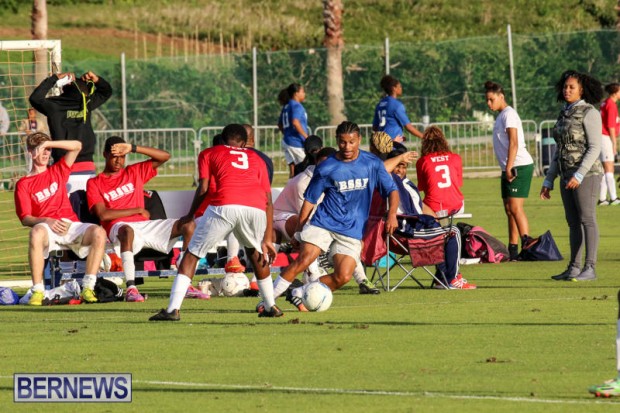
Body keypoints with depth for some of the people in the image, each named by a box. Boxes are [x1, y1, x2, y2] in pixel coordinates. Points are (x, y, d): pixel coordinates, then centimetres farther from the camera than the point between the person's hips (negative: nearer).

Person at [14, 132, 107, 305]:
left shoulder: (58, 171, 22)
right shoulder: (23, 184, 12)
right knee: (37, 232, -40)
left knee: (98, 232, -28)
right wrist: (47, 221, -19)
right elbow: (25, 219, 1)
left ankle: (88, 288, -29)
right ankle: (37, 291, -37)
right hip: (47, 227, -3)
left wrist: (47, 143, 3)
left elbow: (76, 146, 12)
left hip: (71, 226, 3)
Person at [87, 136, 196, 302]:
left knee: (189, 225, -14)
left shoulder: (134, 172, 19)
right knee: (127, 230, -43)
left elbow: (164, 156, 11)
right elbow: (103, 214, -5)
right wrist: (138, 210, -2)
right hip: (119, 226, -5)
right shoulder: (94, 183, 8)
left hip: (145, 226, 5)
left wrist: (133, 148, 0)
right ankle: (131, 288, -51)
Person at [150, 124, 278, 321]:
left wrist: (190, 216, 25)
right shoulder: (256, 159, 31)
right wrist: (268, 240, 24)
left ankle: (173, 309, -4)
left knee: (191, 255, 9)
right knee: (256, 252, 31)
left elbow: (203, 189, 10)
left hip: (224, 206, -3)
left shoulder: (210, 153, 25)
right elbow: (269, 201, 24)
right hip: (256, 208, 3)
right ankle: (271, 306, 31)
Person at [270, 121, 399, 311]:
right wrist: (299, 230, 3)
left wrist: (392, 214, -12)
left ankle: (299, 295, 4)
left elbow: (392, 190, 6)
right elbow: (309, 200, 4)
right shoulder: (326, 168, -3)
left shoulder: (372, 164, 0)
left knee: (343, 276, -13)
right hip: (323, 222, -2)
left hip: (352, 231, 2)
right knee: (304, 260, -22)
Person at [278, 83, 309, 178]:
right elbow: (295, 122, -26)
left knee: (292, 170, 7)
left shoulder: (286, 107, 15)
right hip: (296, 142, -8)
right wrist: (306, 137, -21)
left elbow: (280, 125, 23)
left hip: (287, 141, 8)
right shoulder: (297, 106, -12)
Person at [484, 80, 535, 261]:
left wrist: (509, 167, -22)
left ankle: (527, 244, -20)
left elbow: (513, 143, -18)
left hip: (520, 166, -10)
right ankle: (513, 249, 12)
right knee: (509, 209, 9)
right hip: (509, 168, 10)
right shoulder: (501, 116, 19)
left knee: (515, 207, -16)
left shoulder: (509, 114, -10)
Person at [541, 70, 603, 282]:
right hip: (567, 176, 8)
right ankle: (574, 268, 10)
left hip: (586, 174, -8)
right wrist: (548, 181, 15)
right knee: (573, 222, 8)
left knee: (587, 220, -8)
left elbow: (595, 147, -16)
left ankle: (590, 268, -9)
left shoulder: (589, 113, -9)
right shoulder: (565, 114, 15)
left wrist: (579, 175, -23)